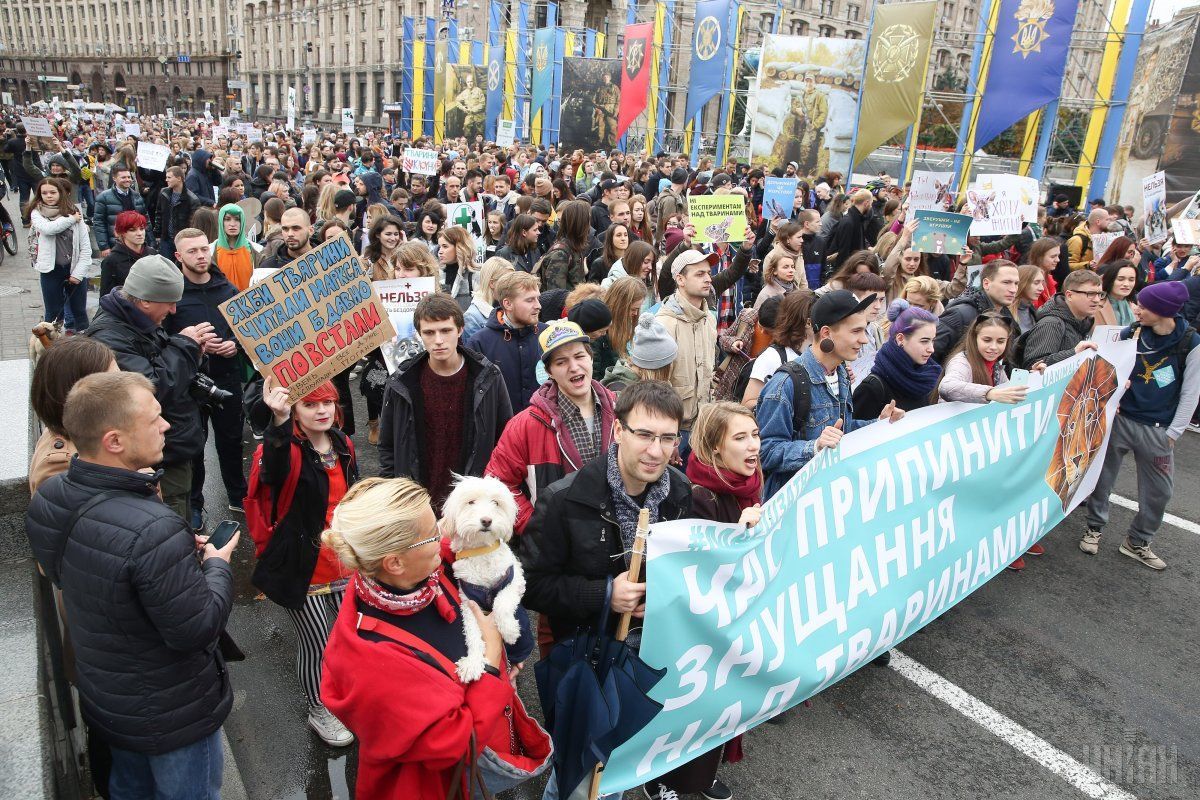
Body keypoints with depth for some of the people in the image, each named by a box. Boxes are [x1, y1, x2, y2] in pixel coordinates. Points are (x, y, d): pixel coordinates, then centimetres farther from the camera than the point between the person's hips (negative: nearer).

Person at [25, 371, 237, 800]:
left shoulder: (46, 498, -12)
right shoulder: (154, 531, -39)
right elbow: (196, 632, -30)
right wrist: (217, 566, -14)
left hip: (102, 696, 7)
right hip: (172, 716, -7)